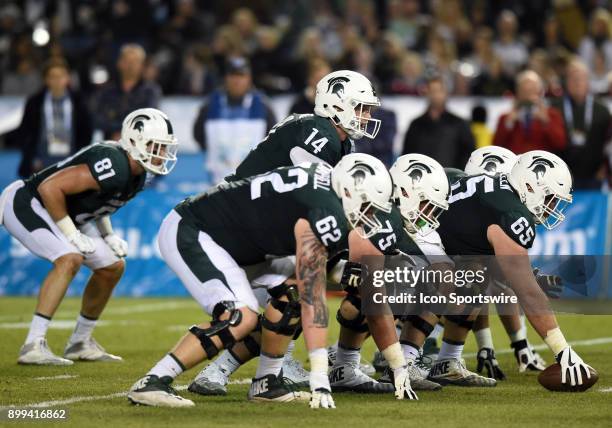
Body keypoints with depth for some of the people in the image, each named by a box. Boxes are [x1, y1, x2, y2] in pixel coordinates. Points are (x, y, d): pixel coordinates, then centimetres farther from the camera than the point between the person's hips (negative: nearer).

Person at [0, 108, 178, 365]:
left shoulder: (137, 175, 1)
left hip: (60, 213, 10)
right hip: (26, 204, -10)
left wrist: (108, 235, 3)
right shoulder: (114, 166, -30)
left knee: (113, 266, 9)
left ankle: (80, 343, 22)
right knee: (70, 259, -30)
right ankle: (33, 346, -28)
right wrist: (71, 235, -23)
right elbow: (50, 188, -32)